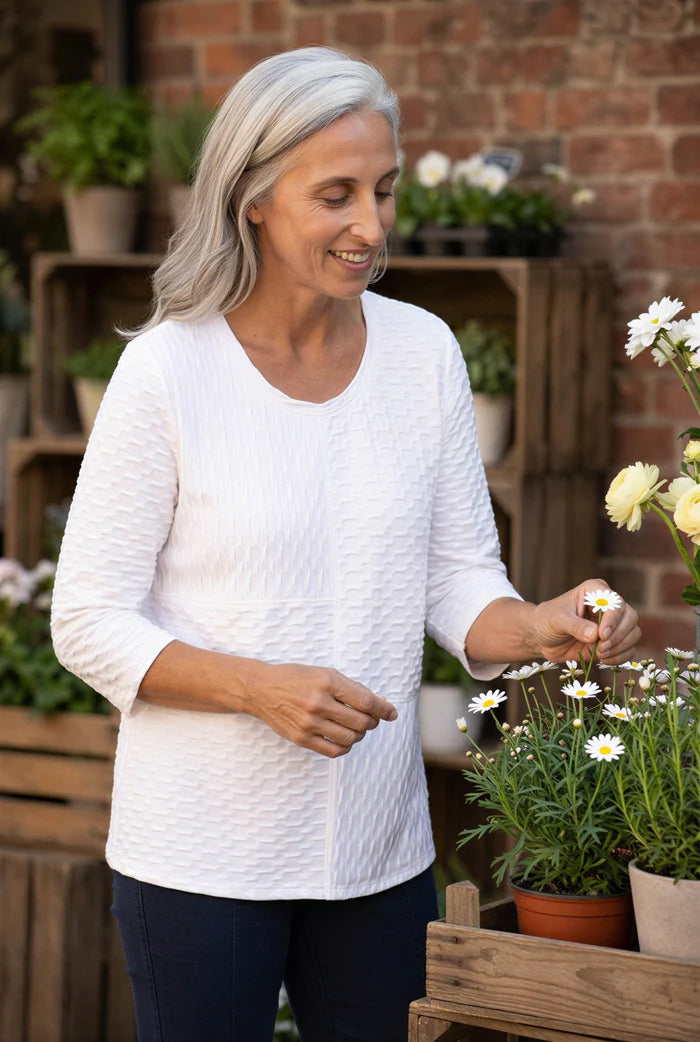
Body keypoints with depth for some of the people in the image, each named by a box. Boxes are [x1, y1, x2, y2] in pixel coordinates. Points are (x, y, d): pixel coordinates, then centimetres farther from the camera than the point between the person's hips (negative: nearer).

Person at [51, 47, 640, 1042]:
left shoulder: (423, 352, 1)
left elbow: (459, 579, 5)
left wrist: (537, 627, -16)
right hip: (202, 856, -4)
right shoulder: (167, 372, -11)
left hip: (381, 846, 4)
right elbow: (89, 623, -9)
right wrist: (260, 688, -22)